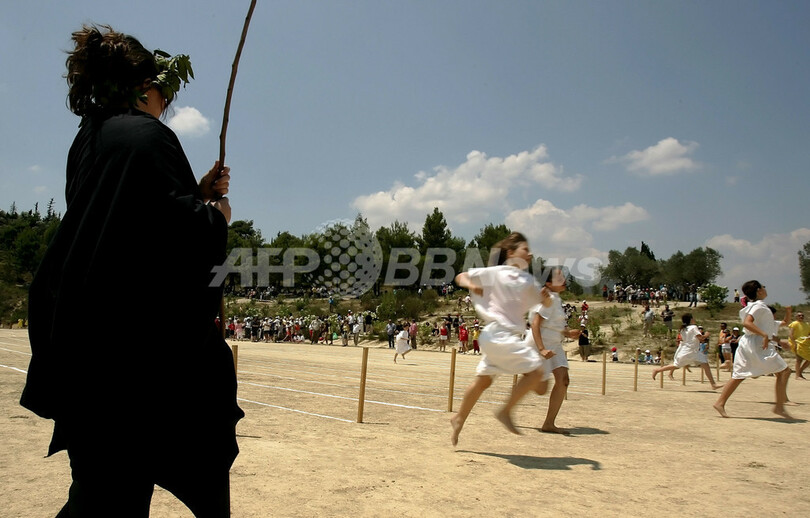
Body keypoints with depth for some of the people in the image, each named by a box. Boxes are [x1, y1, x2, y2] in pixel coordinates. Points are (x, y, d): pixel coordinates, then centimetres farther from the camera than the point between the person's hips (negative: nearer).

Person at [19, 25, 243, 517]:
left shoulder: (89, 140, 18)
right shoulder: (146, 135, -11)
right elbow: (180, 229, -21)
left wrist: (198, 195, 17)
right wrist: (217, 215, -1)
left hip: (84, 337, 9)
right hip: (139, 342, -9)